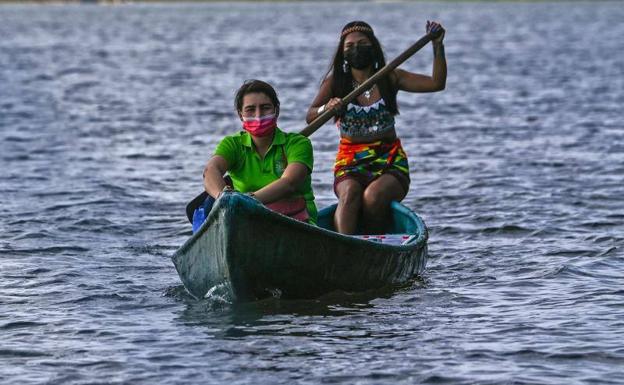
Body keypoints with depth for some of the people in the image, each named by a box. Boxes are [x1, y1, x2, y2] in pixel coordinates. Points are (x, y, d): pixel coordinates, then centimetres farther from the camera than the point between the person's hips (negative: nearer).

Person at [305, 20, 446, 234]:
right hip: (350, 161, 0)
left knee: (373, 196, -33)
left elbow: (437, 84, -1)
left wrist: (437, 46, -12)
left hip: (389, 161, 0)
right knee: (350, 193, -34)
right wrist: (326, 109, -22)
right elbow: (310, 116, 0)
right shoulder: (336, 81, 6)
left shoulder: (389, 78, 6)